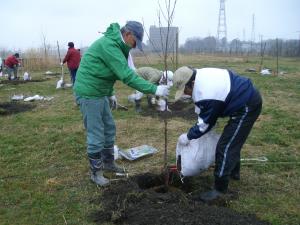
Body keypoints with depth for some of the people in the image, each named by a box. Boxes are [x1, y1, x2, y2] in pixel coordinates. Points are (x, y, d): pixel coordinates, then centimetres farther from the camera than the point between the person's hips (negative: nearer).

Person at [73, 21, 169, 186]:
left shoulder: (115, 44, 10)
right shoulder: (108, 45, -22)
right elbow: (127, 76, -29)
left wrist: (110, 93, 21)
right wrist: (154, 89, -28)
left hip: (100, 92, 10)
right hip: (89, 93, -10)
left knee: (109, 128, 15)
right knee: (96, 135, -1)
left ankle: (108, 162, 31)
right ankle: (96, 172, 15)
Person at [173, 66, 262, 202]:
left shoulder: (205, 94, -28)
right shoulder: (200, 75, 0)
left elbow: (205, 123, -15)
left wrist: (188, 136, -3)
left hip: (247, 108, -10)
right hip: (250, 98, 11)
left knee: (225, 147, -8)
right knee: (233, 141, 24)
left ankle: (220, 189, 1)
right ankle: (233, 172, 42)